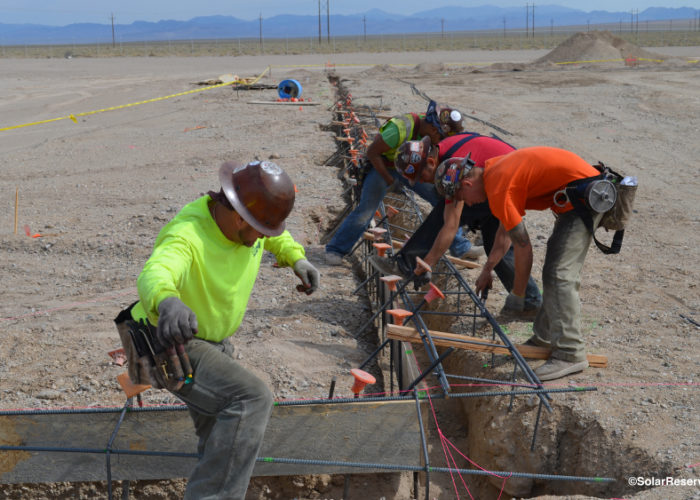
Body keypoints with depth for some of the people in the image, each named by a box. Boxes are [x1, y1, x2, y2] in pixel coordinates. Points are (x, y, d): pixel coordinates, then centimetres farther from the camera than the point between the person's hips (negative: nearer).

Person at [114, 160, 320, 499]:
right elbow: (153, 274, -56)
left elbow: (277, 237, 17)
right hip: (174, 345, -9)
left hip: (214, 341, 9)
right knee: (252, 399, -28)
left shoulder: (251, 221, -9)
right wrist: (166, 301, -78)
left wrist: (296, 257, -1)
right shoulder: (188, 236, -35)